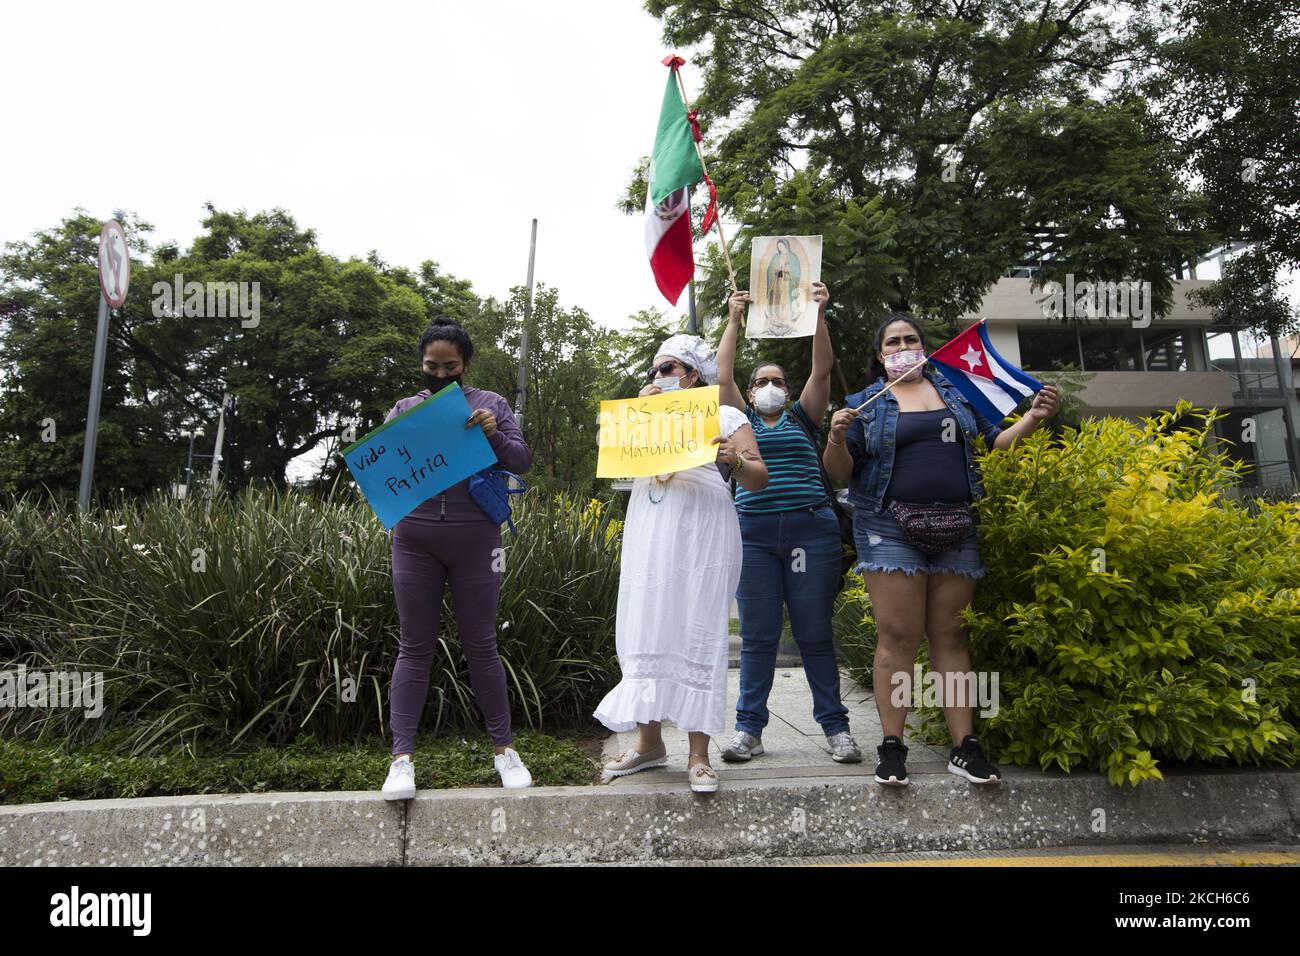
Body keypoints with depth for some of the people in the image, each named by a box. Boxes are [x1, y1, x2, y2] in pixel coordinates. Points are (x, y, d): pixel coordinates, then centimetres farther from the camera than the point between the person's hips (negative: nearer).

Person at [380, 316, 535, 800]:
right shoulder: (403, 410, 12)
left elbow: (523, 461, 3)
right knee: (415, 647, 4)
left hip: (475, 540, -1)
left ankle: (504, 748, 18)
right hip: (414, 539, 1)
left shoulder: (491, 404, 8)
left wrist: (494, 435, -15)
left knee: (481, 645, 5)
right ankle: (401, 756, 10)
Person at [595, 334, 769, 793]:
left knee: (697, 634, -6)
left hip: (702, 530, -4)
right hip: (649, 532, 4)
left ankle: (699, 755, -1)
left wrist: (736, 460, -17)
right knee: (645, 631, 1)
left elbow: (759, 480, 3)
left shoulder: (725, 415, 12)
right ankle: (649, 742, 12)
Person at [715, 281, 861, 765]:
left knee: (815, 634, 2)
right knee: (757, 636, 3)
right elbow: (722, 375, 7)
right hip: (753, 532, 1)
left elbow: (822, 370, 5)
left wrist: (818, 315, -2)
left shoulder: (803, 418, 15)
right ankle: (749, 728, 9)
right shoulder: (744, 421, 16)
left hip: (810, 530, -1)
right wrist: (734, 320, 5)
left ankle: (835, 726, 11)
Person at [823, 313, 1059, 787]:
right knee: (898, 636, -7)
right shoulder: (865, 404, 9)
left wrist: (1033, 418, 2)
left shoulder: (957, 391, 17)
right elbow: (841, 472, 5)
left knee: (951, 637, 5)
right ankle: (892, 746, 0)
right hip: (891, 529, -2)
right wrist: (837, 438, -15)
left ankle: (964, 746, 9)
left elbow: (994, 441, 19)